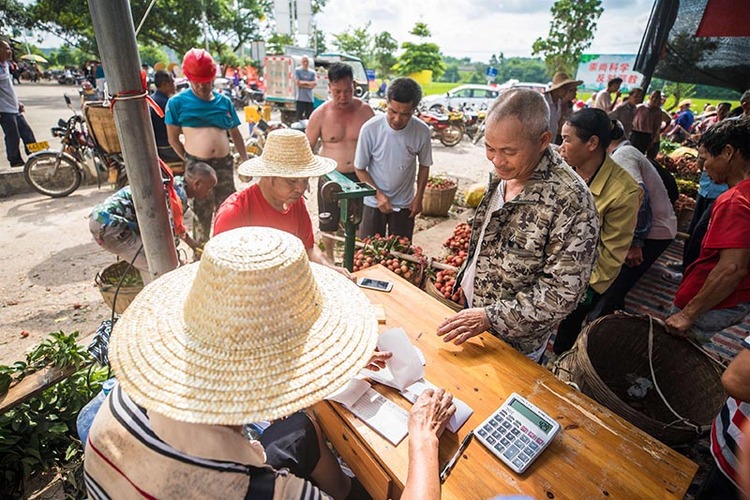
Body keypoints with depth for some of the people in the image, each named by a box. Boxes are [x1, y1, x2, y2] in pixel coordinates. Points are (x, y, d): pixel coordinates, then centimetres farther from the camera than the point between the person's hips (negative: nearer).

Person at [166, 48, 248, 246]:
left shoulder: (224, 101, 9)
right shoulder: (178, 102, 1)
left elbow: (235, 134, 14)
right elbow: (173, 138, 3)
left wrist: (245, 160, 6)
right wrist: (189, 161, -1)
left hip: (224, 162, 3)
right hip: (196, 165, -3)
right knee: (201, 211, 5)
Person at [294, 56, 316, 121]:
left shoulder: (312, 72, 11)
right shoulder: (297, 70, 3)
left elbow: (313, 84, 2)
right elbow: (297, 83, -6)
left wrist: (304, 82, -7)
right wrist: (308, 85, -4)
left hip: (310, 98, 3)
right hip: (300, 98, -3)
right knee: (299, 118, -5)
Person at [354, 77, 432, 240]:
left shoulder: (422, 131, -16)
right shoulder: (370, 129, -20)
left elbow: (424, 166, 1)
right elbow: (359, 168, -9)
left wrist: (418, 197, -1)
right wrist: (379, 194, -18)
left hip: (404, 204, 1)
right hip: (374, 202, -1)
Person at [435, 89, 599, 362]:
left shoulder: (571, 201, -30)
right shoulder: (505, 173, -6)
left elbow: (562, 291, -27)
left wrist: (490, 317, -30)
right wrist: (466, 278, 12)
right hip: (472, 306, 7)